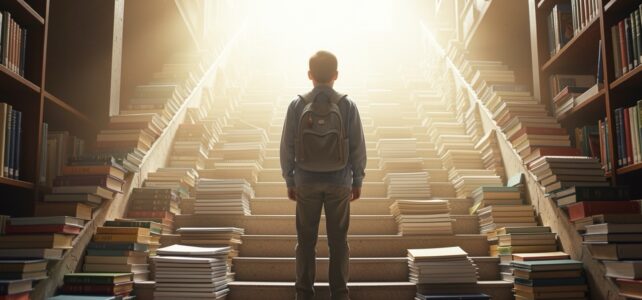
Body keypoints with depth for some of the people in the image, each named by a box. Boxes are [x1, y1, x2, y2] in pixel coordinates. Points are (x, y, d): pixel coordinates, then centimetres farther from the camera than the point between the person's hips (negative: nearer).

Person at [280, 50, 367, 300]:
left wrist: (289, 181, 7)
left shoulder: (297, 105, -6)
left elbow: (287, 147, -3)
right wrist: (357, 181, 7)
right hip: (339, 182, 0)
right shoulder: (347, 106, -7)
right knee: (338, 240, 10)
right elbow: (358, 147, -4)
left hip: (306, 182, 0)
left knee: (306, 239, 11)